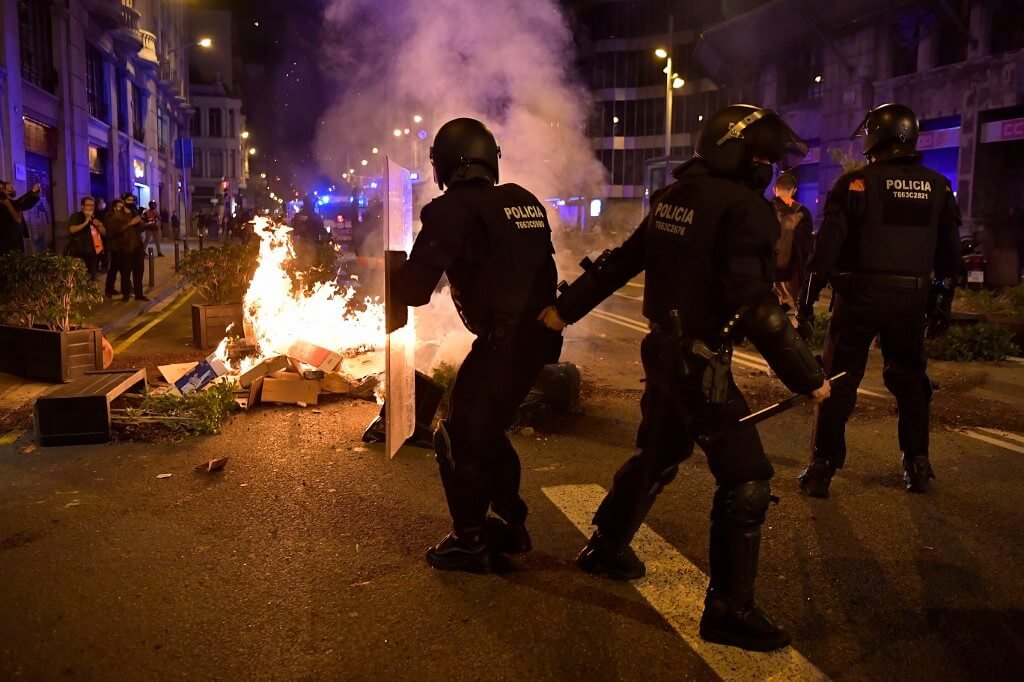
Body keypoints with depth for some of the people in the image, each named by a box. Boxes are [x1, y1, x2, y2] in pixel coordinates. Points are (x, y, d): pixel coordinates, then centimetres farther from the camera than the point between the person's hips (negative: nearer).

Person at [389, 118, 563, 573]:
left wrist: (396, 287, 8)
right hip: (537, 335, 8)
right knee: (488, 430, 23)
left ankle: (469, 542, 15)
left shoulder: (453, 210, -11)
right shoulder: (524, 201, 10)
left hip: (503, 342, -8)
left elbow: (416, 287, -14)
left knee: (459, 440, 7)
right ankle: (510, 525, 32)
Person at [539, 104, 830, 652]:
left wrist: (566, 308, 24)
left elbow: (620, 262, 15)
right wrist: (806, 375, -18)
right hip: (701, 362, -9)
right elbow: (755, 307, -23)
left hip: (665, 350, 9)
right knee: (746, 478, -1)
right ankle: (729, 608, 5)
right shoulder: (744, 209, -16)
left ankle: (605, 548, 40)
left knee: (658, 455, 25)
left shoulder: (675, 198, 9)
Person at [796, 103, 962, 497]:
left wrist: (809, 294, -7)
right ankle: (917, 466, 22)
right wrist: (944, 296, 21)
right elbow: (950, 249, 12)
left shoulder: (856, 182, -7)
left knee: (839, 380, 2)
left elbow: (828, 242, -12)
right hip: (911, 297, 4)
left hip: (861, 294, -4)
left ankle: (822, 467, 3)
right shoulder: (937, 187, 8)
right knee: (909, 379, 17)